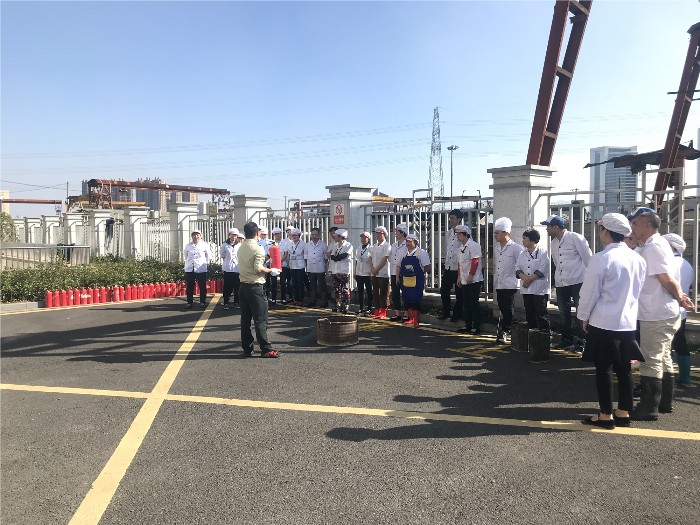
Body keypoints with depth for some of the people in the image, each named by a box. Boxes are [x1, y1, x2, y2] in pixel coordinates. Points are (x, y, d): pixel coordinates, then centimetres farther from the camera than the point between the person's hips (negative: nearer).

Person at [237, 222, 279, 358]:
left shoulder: (241, 248, 11)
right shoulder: (257, 248, -13)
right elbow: (258, 269, -22)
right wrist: (271, 271, -7)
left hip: (243, 285, 8)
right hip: (255, 286, -8)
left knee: (245, 319, 10)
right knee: (260, 319, -3)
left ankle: (247, 349, 15)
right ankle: (266, 349, 1)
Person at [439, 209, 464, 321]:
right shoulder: (448, 234, 10)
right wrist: (446, 263, 15)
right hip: (448, 268, 6)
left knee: (459, 293, 6)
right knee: (444, 291, 10)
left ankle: (456, 314, 19)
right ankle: (446, 312, 25)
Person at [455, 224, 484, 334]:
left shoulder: (473, 245, -13)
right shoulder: (462, 247, 15)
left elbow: (475, 261, -19)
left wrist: (470, 276, -21)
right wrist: (459, 277, 18)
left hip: (473, 280, -9)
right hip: (464, 281, 9)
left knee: (474, 304, -4)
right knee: (466, 304, 12)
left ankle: (476, 327, 2)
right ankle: (468, 325, 20)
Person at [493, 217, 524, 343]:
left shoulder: (515, 248, -9)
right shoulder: (496, 248, 13)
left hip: (510, 285, -6)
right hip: (499, 284, 6)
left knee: (507, 310, -2)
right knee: (502, 309, 10)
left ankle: (504, 332, 7)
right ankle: (505, 331, 18)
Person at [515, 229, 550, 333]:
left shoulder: (543, 253, -5)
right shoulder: (522, 254, 15)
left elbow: (542, 270, -13)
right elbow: (518, 268, 8)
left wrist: (530, 279, -14)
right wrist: (524, 277, -11)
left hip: (539, 289, -6)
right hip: (526, 289, 6)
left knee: (541, 314, -5)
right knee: (529, 314, 11)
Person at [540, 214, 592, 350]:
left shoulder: (575, 238, -10)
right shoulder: (554, 243, 11)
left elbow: (588, 258, -8)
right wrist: (557, 277, 17)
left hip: (577, 281, -7)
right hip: (561, 283, 7)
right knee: (564, 313, 14)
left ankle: (580, 341, 8)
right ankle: (566, 339, 25)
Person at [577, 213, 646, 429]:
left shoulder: (601, 259, -16)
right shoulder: (638, 259, 4)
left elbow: (589, 292, -12)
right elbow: (639, 290, 12)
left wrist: (584, 316, 1)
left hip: (603, 323, -6)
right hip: (628, 322, 6)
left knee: (603, 369, 3)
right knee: (624, 368, 13)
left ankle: (606, 415, 11)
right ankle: (623, 413, 22)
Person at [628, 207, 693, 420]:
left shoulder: (653, 247, -17)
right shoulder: (648, 247, 13)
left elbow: (667, 279, -19)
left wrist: (679, 298, -5)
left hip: (656, 316, -10)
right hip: (665, 314, 11)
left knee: (650, 362, -3)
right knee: (663, 359, 19)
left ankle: (649, 409, 5)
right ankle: (665, 402, 31)